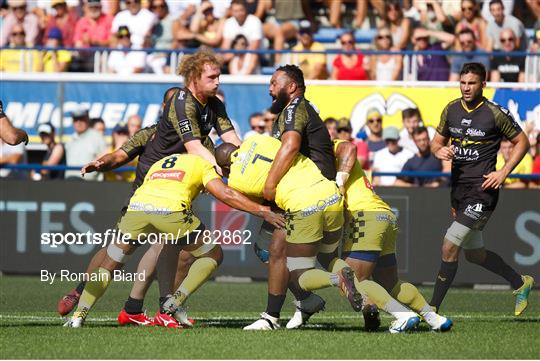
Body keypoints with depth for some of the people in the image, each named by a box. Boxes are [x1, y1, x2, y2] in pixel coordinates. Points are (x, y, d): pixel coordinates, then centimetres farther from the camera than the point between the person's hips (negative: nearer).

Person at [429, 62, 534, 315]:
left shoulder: (495, 114, -9)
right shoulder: (451, 110, 7)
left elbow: (522, 142, 1)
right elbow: (437, 142, 17)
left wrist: (503, 173, -9)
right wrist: (439, 151, -8)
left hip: (482, 189, -7)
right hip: (458, 188, 7)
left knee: (449, 247, -15)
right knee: (474, 254, 16)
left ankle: (432, 309, -10)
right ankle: (520, 283, 36)